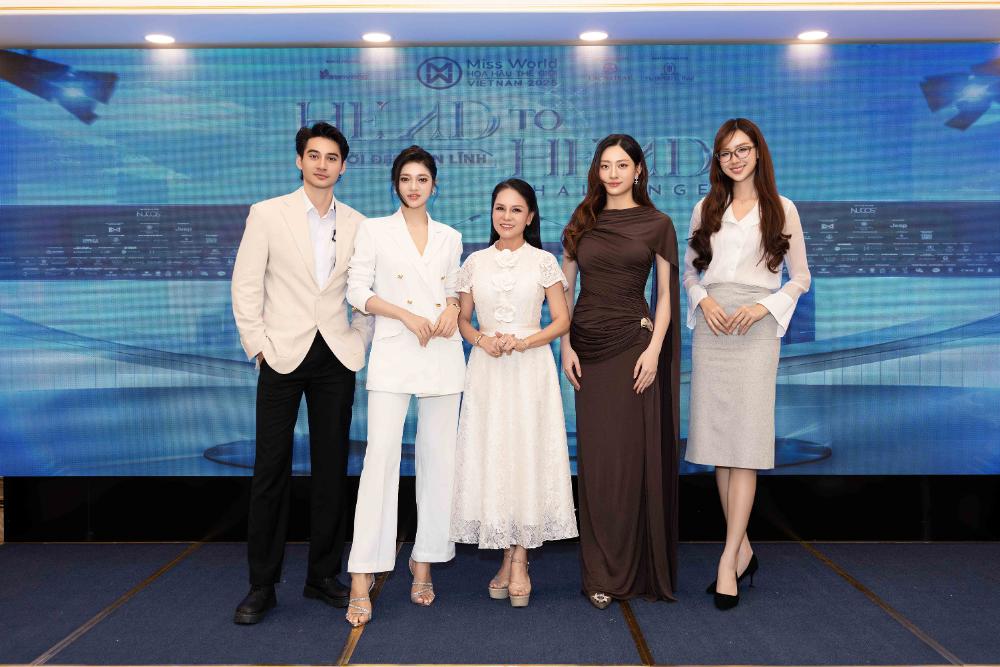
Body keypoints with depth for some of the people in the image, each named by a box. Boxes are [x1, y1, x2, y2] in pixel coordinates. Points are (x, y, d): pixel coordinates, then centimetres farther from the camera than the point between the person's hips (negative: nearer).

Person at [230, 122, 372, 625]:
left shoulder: (357, 224, 8)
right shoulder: (267, 214, 2)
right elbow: (245, 286, 0)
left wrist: (359, 340, 4)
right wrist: (258, 347, -6)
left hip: (336, 359, 3)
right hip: (283, 355, -2)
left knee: (331, 468, 7)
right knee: (272, 470, 1)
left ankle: (323, 576, 20)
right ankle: (261, 585, 12)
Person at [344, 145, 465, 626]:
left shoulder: (450, 238, 14)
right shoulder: (375, 230, 5)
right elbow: (357, 291, 1)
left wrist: (451, 307, -3)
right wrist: (407, 315, -11)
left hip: (443, 356, 4)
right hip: (393, 354, -3)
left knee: (438, 459, 5)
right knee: (381, 456, -11)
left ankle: (424, 561, 19)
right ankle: (362, 577, -6)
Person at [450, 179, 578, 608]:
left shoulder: (544, 262, 3)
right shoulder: (475, 263, 9)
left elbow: (562, 321, 1)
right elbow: (461, 319, 12)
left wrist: (523, 342, -13)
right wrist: (482, 340, -8)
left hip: (531, 368, -2)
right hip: (486, 370, 2)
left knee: (526, 456, -2)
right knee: (489, 457, 2)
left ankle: (519, 561, 8)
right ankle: (509, 559, 15)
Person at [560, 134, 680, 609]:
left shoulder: (657, 224, 3)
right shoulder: (581, 223, 11)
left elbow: (665, 294, 1)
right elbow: (565, 289, 10)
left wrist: (654, 349, -10)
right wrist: (566, 346, 0)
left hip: (633, 343, -3)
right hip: (588, 345, 3)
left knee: (632, 455, -1)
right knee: (595, 458, 4)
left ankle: (635, 569, 13)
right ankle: (601, 572, 14)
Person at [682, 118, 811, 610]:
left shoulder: (782, 209, 7)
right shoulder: (705, 209, 15)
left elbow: (801, 278, 8)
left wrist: (764, 306, -9)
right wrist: (704, 300, -3)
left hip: (755, 329, -3)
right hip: (711, 328, 3)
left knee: (745, 442, -9)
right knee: (717, 440, 3)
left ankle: (728, 560, -6)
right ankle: (744, 549, 16)